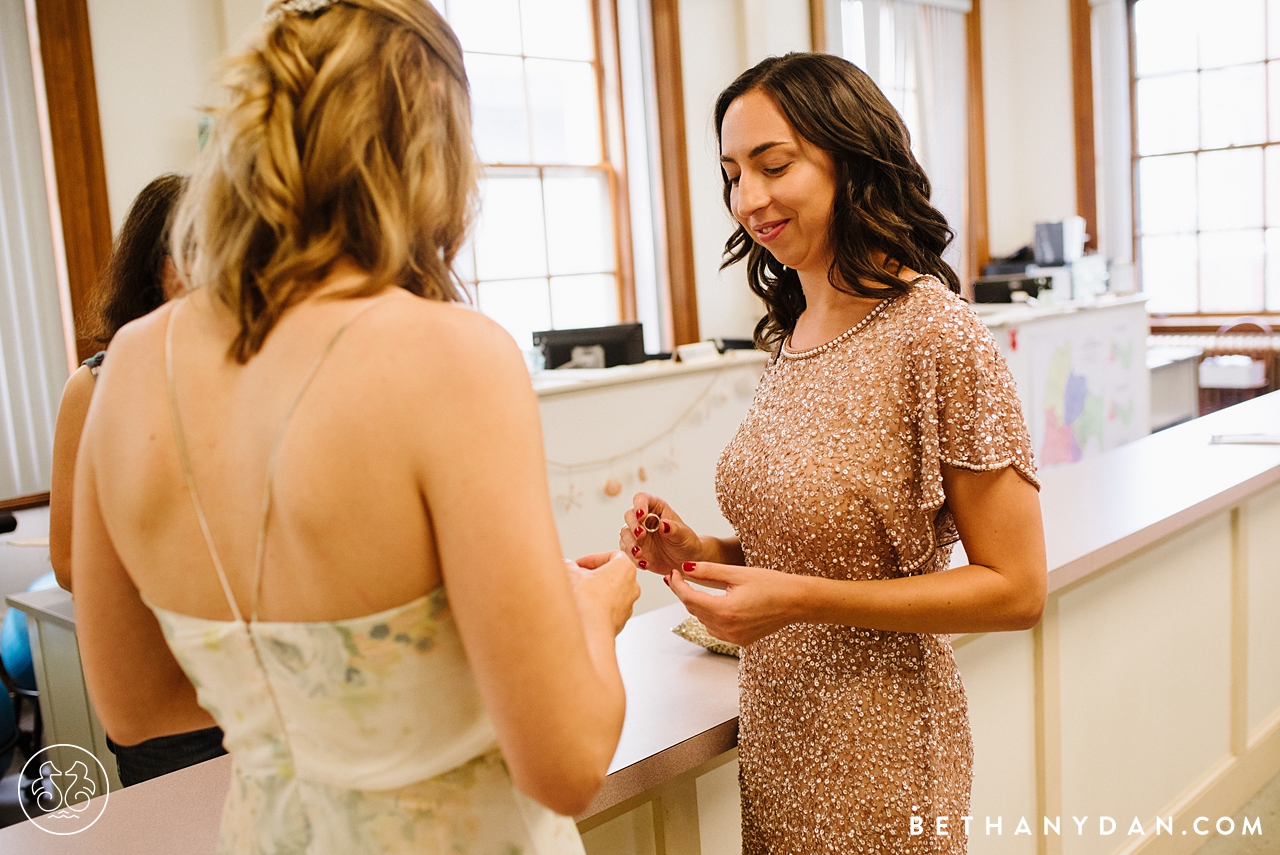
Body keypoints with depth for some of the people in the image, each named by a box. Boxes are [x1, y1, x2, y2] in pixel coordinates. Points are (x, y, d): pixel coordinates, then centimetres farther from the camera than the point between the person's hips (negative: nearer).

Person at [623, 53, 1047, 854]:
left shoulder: (942, 340, -19)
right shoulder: (793, 335, 3)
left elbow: (1016, 590, -17)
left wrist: (802, 600, -24)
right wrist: (699, 552, -5)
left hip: (875, 757, -7)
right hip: (774, 734, 7)